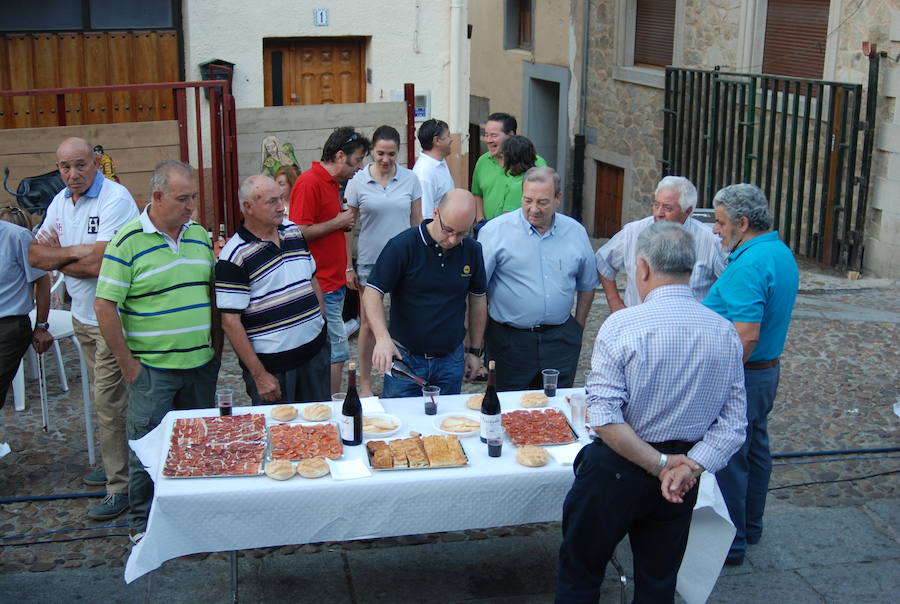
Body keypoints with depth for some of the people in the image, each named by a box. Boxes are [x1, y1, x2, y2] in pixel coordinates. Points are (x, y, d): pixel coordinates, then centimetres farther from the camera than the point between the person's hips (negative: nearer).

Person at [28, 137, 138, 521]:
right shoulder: (60, 202, 8)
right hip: (82, 315, 8)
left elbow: (100, 263, -27)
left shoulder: (115, 199, -19)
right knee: (102, 398, 18)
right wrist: (74, 252, -14)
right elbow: (35, 256, 3)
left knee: (109, 401, -6)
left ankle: (121, 485, 3)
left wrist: (57, 257, -9)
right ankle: (114, 463, 32)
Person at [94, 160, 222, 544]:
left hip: (201, 365, 5)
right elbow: (104, 306, -12)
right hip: (151, 368, -5)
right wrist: (127, 363, -11)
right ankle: (143, 525, 23)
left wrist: (216, 348, 9)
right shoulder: (128, 241, -12)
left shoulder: (200, 235, 6)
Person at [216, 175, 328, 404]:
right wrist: (259, 375, -16)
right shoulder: (235, 256, -14)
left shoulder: (293, 232, 8)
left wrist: (322, 322, 13)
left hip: (316, 350, 6)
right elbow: (230, 322, -16)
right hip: (272, 364, -6)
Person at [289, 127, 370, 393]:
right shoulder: (310, 183, -14)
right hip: (320, 286, -10)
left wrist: (346, 231, 13)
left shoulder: (332, 182, 17)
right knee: (338, 353, -8)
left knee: (327, 353, 13)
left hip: (333, 281, 10)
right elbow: (299, 232, -21)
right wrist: (337, 222, -13)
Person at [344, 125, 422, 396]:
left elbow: (418, 222, 7)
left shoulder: (410, 179, 1)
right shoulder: (358, 181, -2)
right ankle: (365, 382, 18)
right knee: (368, 323, 5)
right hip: (369, 261, -1)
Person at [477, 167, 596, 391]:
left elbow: (587, 285, 18)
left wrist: (578, 327, 14)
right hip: (510, 339, -3)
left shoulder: (576, 233, 6)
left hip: (560, 338, 3)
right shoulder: (495, 231, -6)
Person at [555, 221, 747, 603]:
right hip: (684, 472, 5)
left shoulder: (622, 325, -19)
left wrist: (661, 465, -18)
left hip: (617, 469, -4)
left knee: (580, 571, 15)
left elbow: (604, 419, -24)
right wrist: (689, 467, -15)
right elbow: (733, 423, -7)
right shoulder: (725, 333, -5)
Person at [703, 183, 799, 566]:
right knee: (754, 451, 21)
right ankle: (749, 527, 36)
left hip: (740, 375, -10)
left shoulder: (748, 265, -25)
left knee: (727, 460, 2)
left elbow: (746, 337, -30)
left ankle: (729, 543, 13)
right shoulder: (781, 253, 8)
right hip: (768, 370, 10)